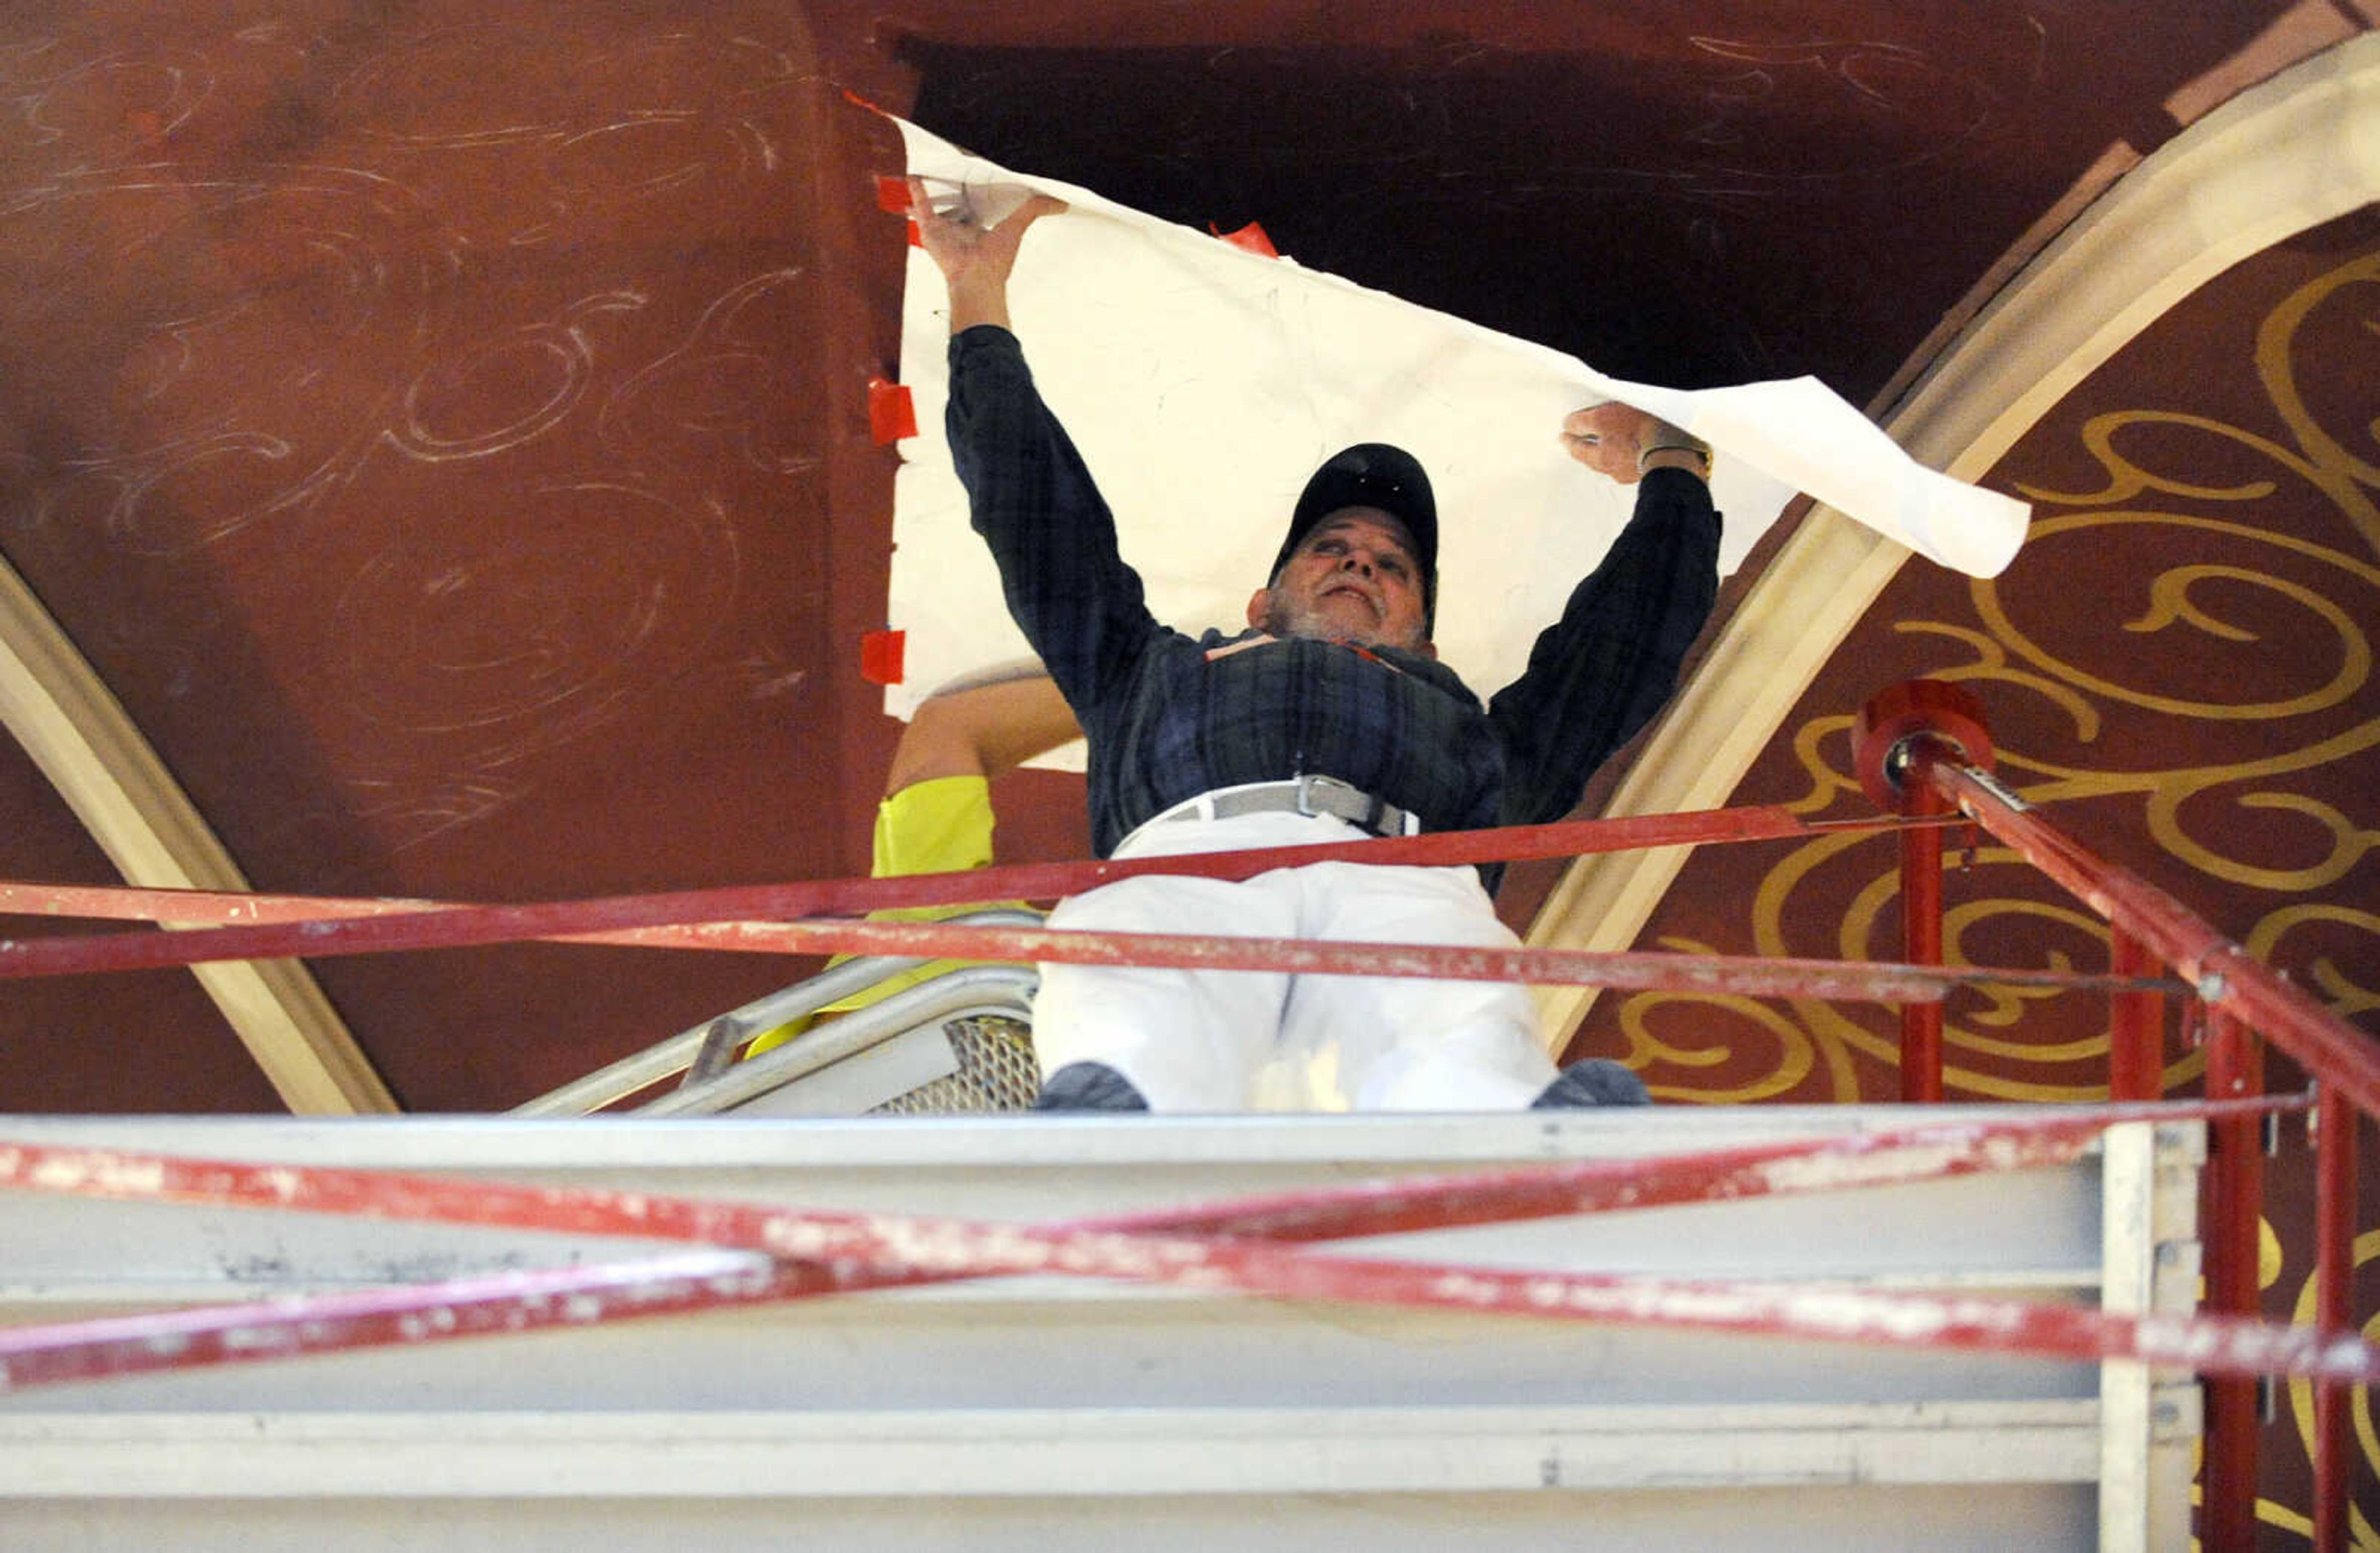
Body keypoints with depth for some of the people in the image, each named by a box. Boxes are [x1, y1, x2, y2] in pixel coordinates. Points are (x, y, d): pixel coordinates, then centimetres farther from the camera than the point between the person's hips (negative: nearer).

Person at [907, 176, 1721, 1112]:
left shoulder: (1478, 730, 45)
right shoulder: (1156, 674, 46)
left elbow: (1647, 616, 53)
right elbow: (1029, 497, 54)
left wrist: (1668, 461, 73)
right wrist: (978, 292, 65)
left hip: (1403, 882, 1)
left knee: (1469, 1075, -40)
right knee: (1141, 1063, -41)